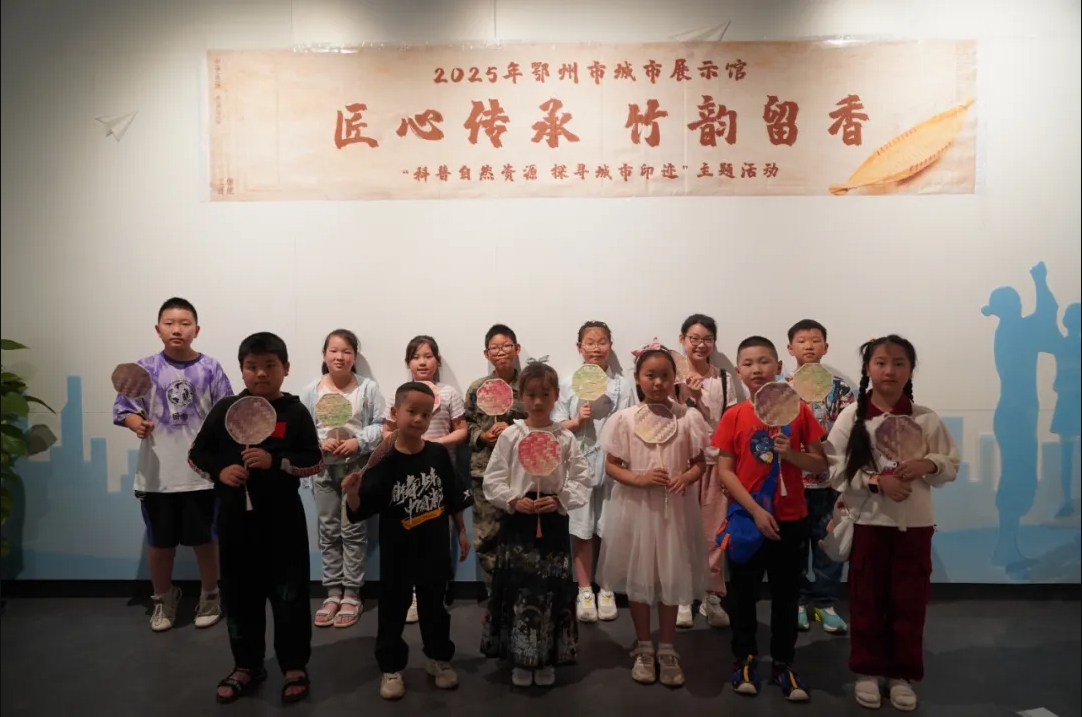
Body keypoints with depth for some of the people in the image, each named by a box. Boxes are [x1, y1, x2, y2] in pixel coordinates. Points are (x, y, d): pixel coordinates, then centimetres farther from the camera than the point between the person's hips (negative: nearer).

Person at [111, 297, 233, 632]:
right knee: (160, 541, 14)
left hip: (202, 472, -1)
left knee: (204, 538, 12)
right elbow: (123, 409, -2)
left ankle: (210, 596, 33)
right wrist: (136, 423, -22)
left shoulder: (210, 368, -3)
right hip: (157, 474, 1)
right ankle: (163, 599, 36)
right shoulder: (145, 369, -3)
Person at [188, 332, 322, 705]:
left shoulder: (294, 412, -5)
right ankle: (247, 666, 31)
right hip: (236, 518, 3)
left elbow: (316, 462, -7)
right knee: (239, 594, 13)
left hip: (282, 520, -3)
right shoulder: (225, 409, 2)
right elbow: (196, 453, 7)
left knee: (289, 594, 5)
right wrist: (219, 470, -11)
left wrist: (275, 461, -20)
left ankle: (295, 666, 21)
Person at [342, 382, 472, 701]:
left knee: (435, 606, 17)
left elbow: (454, 497, 5)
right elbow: (360, 511, -16)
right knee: (393, 609, 10)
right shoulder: (385, 462, -15)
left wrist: (462, 531, 10)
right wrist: (352, 492, -35)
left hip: (434, 548, 2)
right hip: (397, 551, -2)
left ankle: (439, 658, 37)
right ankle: (391, 667, 29)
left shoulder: (438, 454, -7)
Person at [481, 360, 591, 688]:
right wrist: (513, 500, -17)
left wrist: (560, 500, -15)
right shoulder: (510, 435, -3)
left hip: (554, 522, 1)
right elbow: (492, 480, -3)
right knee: (518, 589, 5)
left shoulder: (565, 438, -1)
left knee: (551, 591, 8)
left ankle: (547, 660, 24)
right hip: (517, 521, 0)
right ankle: (520, 659, 22)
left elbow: (583, 480, -2)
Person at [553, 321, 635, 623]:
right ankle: (584, 592, 20)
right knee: (581, 529, 6)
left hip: (613, 464, 0)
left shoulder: (622, 385, 1)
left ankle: (606, 591, 23)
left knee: (610, 529, 6)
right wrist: (577, 420, -14)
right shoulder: (568, 384, 3)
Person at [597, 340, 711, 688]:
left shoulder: (688, 417, -3)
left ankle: (667, 649, 27)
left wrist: (687, 477, -18)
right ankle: (645, 648, 28)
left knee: (672, 576, 10)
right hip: (636, 506, 0)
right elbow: (611, 465, -2)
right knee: (638, 576, 10)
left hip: (675, 506, 0)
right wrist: (639, 479, -18)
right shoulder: (625, 418, -5)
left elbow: (700, 462, 3)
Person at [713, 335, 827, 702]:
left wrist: (790, 453, -19)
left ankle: (782, 663, 27)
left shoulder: (799, 411, -3)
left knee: (786, 594, 12)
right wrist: (755, 510, -16)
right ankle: (745, 659, 27)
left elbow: (821, 464, 0)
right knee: (743, 593, 11)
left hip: (790, 519, 1)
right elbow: (724, 470, -8)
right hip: (746, 518, -1)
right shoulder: (733, 416, -6)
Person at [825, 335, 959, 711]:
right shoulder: (852, 416, -6)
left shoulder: (926, 418, 0)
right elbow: (836, 469, -9)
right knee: (866, 600, 9)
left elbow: (952, 465, 5)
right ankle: (868, 671, 26)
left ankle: (902, 674, 27)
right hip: (869, 519, -2)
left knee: (909, 602, 11)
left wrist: (926, 466, -15)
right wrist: (877, 481, -20)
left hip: (915, 521, 2)